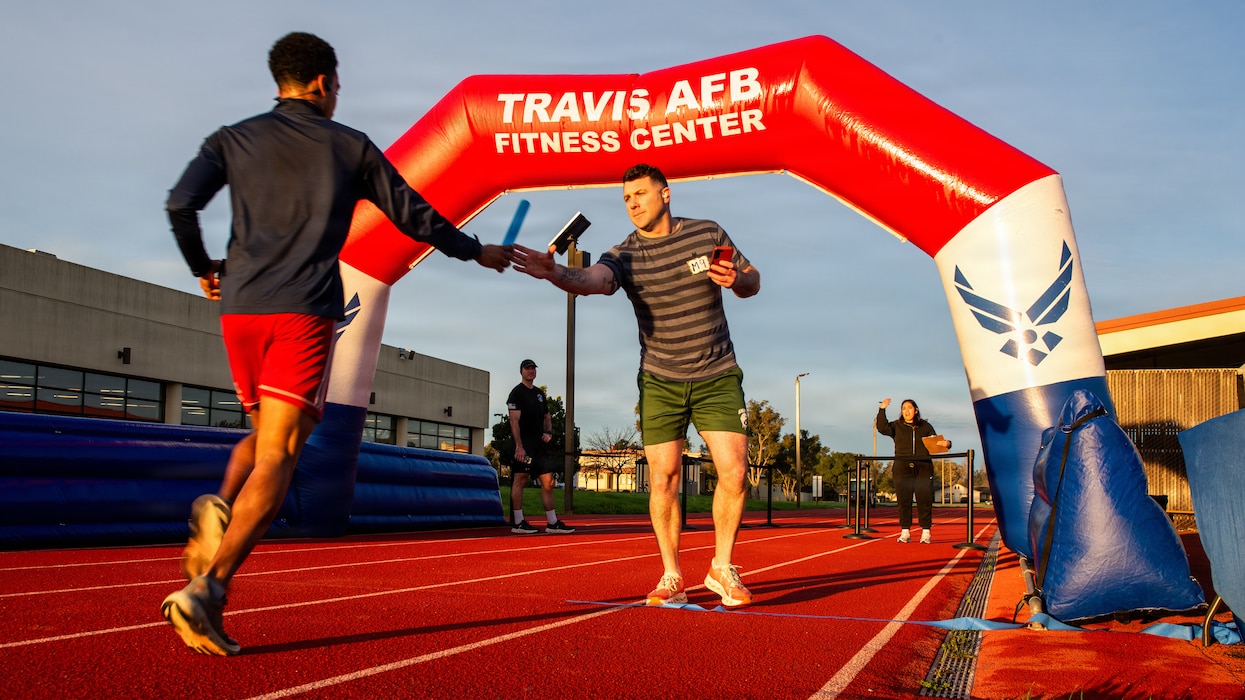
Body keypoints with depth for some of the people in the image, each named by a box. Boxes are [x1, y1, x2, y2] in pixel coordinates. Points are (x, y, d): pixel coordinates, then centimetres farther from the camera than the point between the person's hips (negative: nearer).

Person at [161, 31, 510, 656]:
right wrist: (478, 252, 28)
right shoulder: (351, 147, 10)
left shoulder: (233, 140, 13)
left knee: (263, 432, 24)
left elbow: (181, 203, -1)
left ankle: (220, 510, -6)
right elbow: (414, 216, 13)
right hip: (305, 312, -4)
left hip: (240, 307, 4)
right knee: (277, 454, -7)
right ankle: (207, 588, -21)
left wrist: (203, 268, 17)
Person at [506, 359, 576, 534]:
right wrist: (519, 446, -21)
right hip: (524, 444, -8)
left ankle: (552, 523, 8)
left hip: (539, 444, 8)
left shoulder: (539, 393, 19)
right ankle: (518, 523, -1)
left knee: (548, 481, 5)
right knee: (520, 479, -5)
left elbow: (547, 416, 26)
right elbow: (514, 420, -12)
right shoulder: (517, 393, -4)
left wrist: (548, 432, 5)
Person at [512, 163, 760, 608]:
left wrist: (736, 279, -18)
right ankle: (672, 578, 11)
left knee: (733, 472, -9)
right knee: (663, 478, -4)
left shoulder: (709, 234, -3)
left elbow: (753, 281, 7)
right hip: (660, 382, 0)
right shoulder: (625, 255, -8)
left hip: (717, 376, 0)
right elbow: (592, 278, -31)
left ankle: (722, 569, 10)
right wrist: (555, 273, -54)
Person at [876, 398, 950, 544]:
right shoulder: (897, 426, 12)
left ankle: (926, 533, -1)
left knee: (925, 500, -4)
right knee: (903, 501, -2)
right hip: (902, 469, 0)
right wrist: (882, 410, -13)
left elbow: (935, 443, 15)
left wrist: (945, 443, -6)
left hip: (923, 469, 0)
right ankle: (905, 533, 2)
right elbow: (882, 428, -5)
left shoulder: (925, 426, 15)